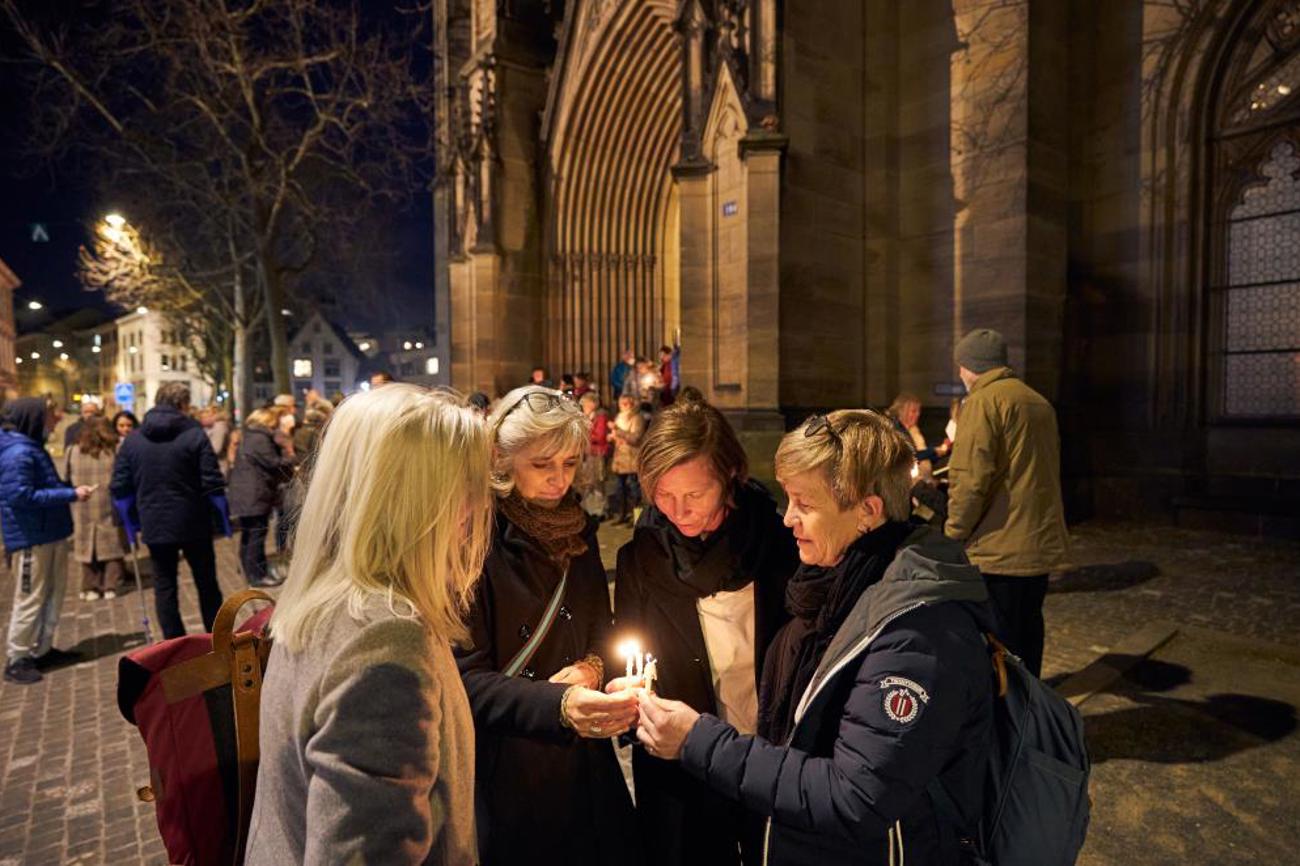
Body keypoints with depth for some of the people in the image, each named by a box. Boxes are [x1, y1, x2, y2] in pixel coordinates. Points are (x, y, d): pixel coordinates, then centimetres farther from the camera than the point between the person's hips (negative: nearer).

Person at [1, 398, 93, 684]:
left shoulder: (32, 447, 13)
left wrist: (70, 491, 3)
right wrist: (71, 494, -22)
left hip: (50, 534, 10)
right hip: (31, 538, -10)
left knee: (53, 595, 16)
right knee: (30, 599, 0)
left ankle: (42, 650, 27)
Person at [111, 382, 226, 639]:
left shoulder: (132, 440, 2)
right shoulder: (195, 435, -10)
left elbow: (119, 487, 1)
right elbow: (213, 483, -15)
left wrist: (141, 512, 15)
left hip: (155, 525, 3)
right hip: (194, 524, -2)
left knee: (164, 586, 11)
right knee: (206, 583, 11)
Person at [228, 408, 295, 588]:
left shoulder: (248, 437, 17)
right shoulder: (260, 439, -16)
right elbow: (274, 464, -15)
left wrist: (284, 462, 15)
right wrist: (290, 462, 2)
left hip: (244, 496, 10)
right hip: (255, 497, -10)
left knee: (248, 535, 15)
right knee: (256, 536, -6)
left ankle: (250, 573, 24)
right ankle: (257, 576, -2)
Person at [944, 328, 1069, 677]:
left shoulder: (983, 402, -12)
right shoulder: (1040, 403, 15)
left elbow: (970, 480, -19)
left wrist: (953, 535, -8)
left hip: (998, 550, -8)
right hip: (1042, 543, 9)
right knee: (1027, 632, 19)